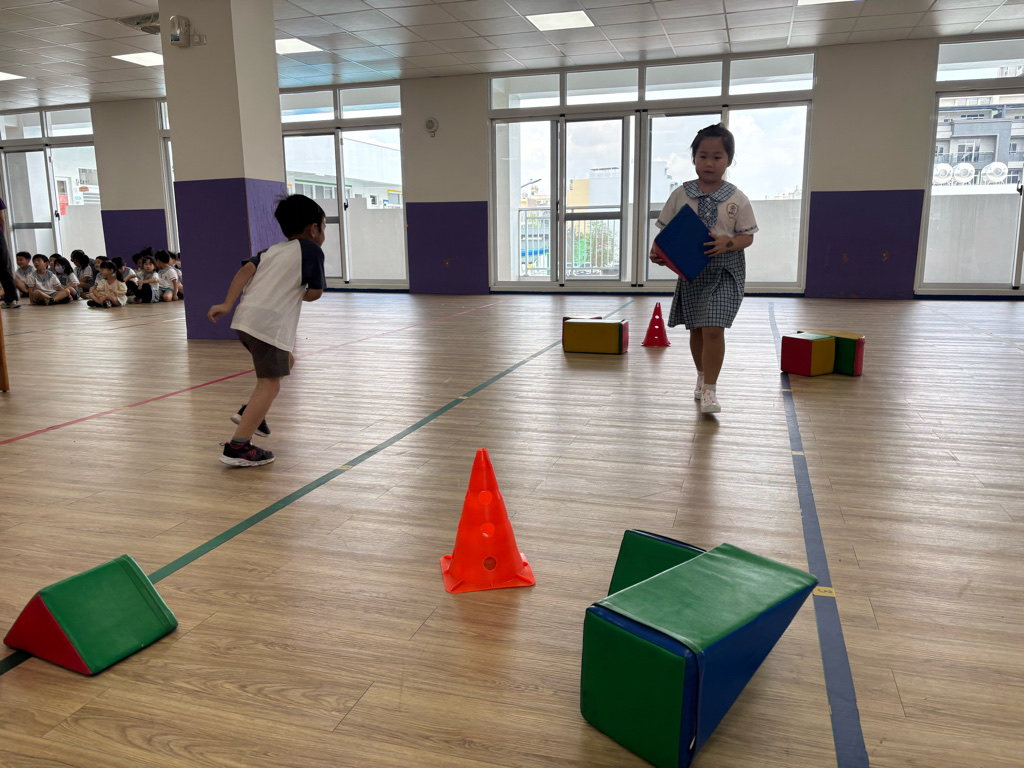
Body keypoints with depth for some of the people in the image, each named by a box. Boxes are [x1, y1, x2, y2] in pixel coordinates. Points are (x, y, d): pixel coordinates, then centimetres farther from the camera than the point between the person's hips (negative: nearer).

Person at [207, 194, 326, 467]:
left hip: (245, 319, 8)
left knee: (287, 361, 28)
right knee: (269, 385, -6)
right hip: (269, 323, -8)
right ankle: (237, 447, -11)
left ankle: (250, 412, 21)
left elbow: (246, 269, 6)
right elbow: (315, 293, 6)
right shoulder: (311, 250, 4)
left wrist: (227, 304, -1)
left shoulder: (273, 249, 21)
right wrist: (299, 294, 29)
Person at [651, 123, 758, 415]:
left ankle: (710, 389, -4)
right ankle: (702, 375, 37)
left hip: (725, 270, -2)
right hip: (690, 270, 3)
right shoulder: (680, 195, 1)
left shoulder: (737, 199, -3)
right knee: (696, 329, 14)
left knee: (713, 328, -13)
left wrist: (726, 242, -20)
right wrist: (658, 251, -15)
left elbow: (747, 236, 0)